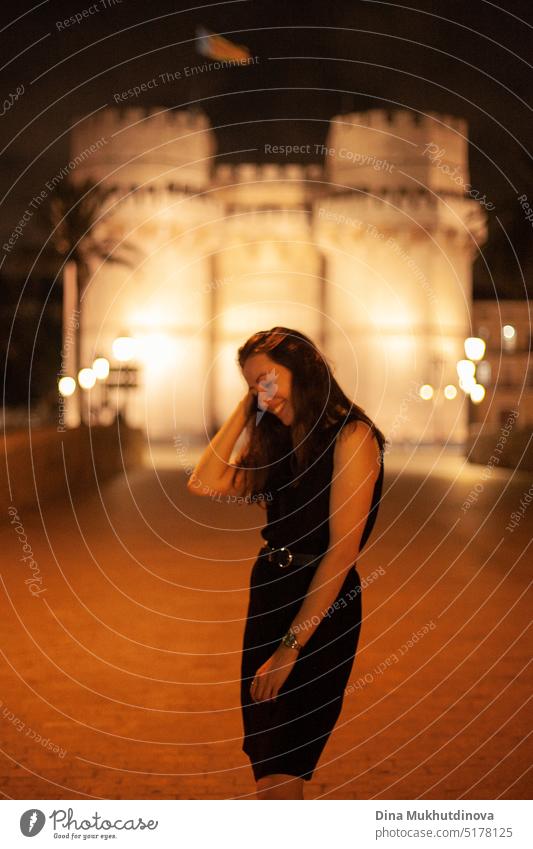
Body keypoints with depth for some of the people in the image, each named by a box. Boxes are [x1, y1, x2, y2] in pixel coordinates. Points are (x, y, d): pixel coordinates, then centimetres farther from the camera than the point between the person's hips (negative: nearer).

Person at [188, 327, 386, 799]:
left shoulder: (351, 435, -10)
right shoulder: (280, 442, 14)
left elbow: (343, 550, -16)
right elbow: (205, 483, 2)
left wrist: (291, 646, -18)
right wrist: (243, 412, 4)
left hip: (321, 610, -8)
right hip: (269, 598, 8)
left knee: (277, 785, -13)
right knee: (268, 773, 10)